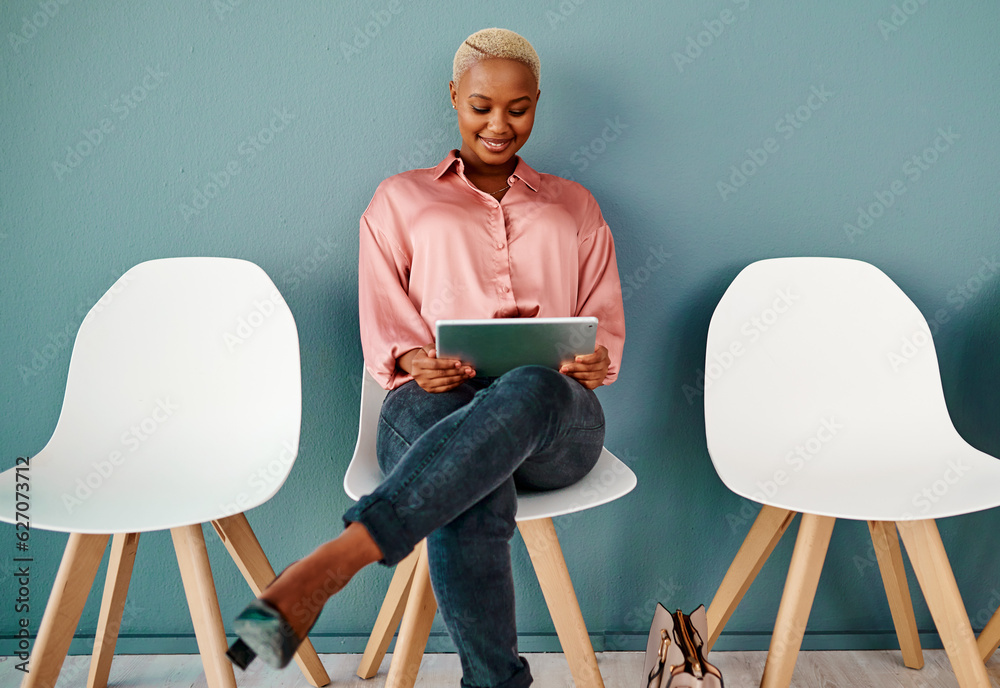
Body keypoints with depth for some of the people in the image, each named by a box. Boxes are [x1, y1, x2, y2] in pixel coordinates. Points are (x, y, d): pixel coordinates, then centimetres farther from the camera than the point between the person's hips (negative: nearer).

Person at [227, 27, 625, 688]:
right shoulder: (401, 199, 21)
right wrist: (415, 359, -12)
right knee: (472, 496, -40)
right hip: (435, 408, -1)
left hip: (557, 417, 1)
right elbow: (382, 326, 12)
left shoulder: (575, 206, 26)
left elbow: (607, 323, 20)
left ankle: (328, 566, -49)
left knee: (528, 390, -41)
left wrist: (596, 358, -6)